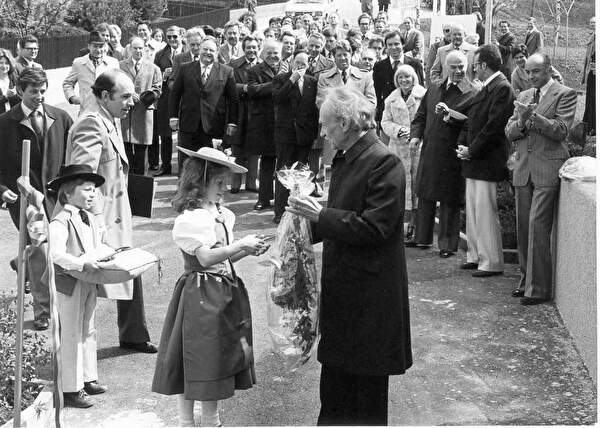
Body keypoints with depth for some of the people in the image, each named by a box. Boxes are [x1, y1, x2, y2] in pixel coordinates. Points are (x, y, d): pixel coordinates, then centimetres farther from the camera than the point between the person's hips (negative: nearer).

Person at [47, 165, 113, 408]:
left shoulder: (90, 219, 11)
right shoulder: (60, 222, -18)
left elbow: (98, 247, 21)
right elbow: (56, 255, -28)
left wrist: (115, 254, 5)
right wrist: (83, 264, -35)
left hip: (89, 282, 9)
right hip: (69, 284, -9)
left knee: (88, 331, 16)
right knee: (71, 335, -2)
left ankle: (88, 379, 29)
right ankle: (71, 390, 5)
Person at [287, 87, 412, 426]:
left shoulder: (384, 162, -18)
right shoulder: (345, 159, 10)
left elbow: (374, 227, -24)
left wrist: (322, 215, -20)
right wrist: (310, 218, 5)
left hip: (370, 292, -9)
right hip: (341, 284, 9)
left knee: (367, 379, 5)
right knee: (335, 367, 16)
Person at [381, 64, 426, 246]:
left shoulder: (423, 95, 0)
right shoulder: (392, 99, 11)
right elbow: (385, 122, 9)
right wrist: (398, 130, -9)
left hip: (419, 145, -3)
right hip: (399, 146, 3)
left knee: (417, 181, -2)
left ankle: (414, 224, 4)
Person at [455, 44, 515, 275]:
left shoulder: (502, 88, -14)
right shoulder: (485, 89, 15)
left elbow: (494, 126, -20)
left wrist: (471, 151, -15)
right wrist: (462, 145, 4)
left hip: (487, 161, -10)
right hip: (473, 161, 10)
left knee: (485, 212, -6)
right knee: (471, 211, 14)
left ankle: (492, 262, 1)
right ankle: (475, 256, 23)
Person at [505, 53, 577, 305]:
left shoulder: (565, 95, -2)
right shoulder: (524, 96, 16)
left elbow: (561, 130, -11)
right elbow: (509, 133, 12)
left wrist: (534, 117, -20)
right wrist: (521, 122, -10)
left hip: (547, 170, -6)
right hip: (523, 169, 6)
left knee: (537, 227, -10)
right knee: (523, 227, 9)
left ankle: (539, 289, -5)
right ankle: (526, 279, 20)